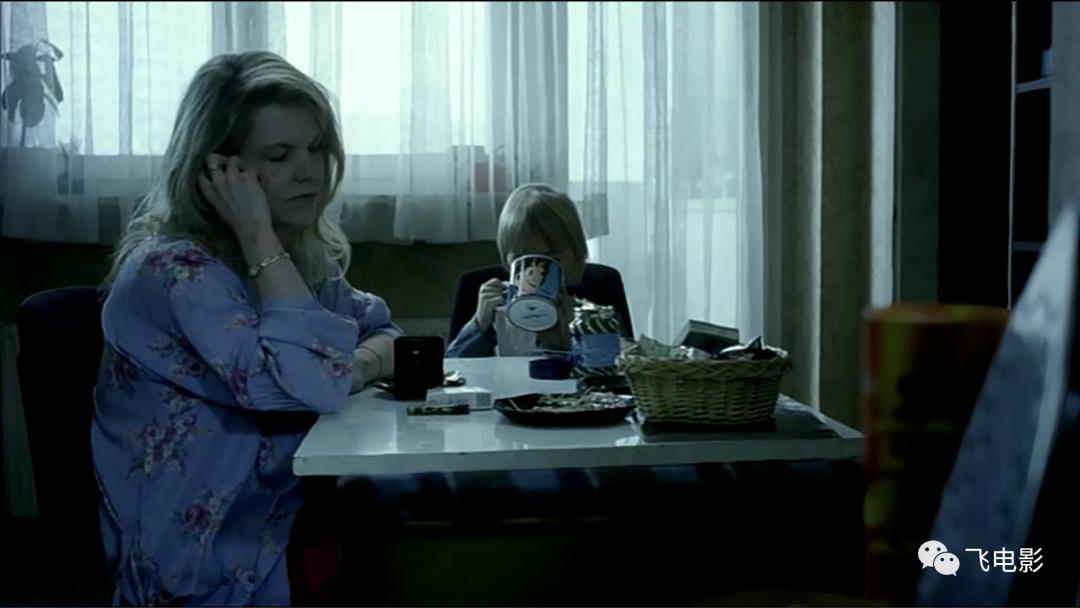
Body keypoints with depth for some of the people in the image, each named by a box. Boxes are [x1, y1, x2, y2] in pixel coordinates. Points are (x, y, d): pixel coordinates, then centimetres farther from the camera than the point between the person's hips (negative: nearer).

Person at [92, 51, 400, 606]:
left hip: (290, 514, 8)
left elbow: (388, 337, 8)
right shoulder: (172, 270, -20)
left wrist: (354, 367, -14)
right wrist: (258, 235, -25)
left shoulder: (300, 254, 6)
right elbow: (313, 384, -29)